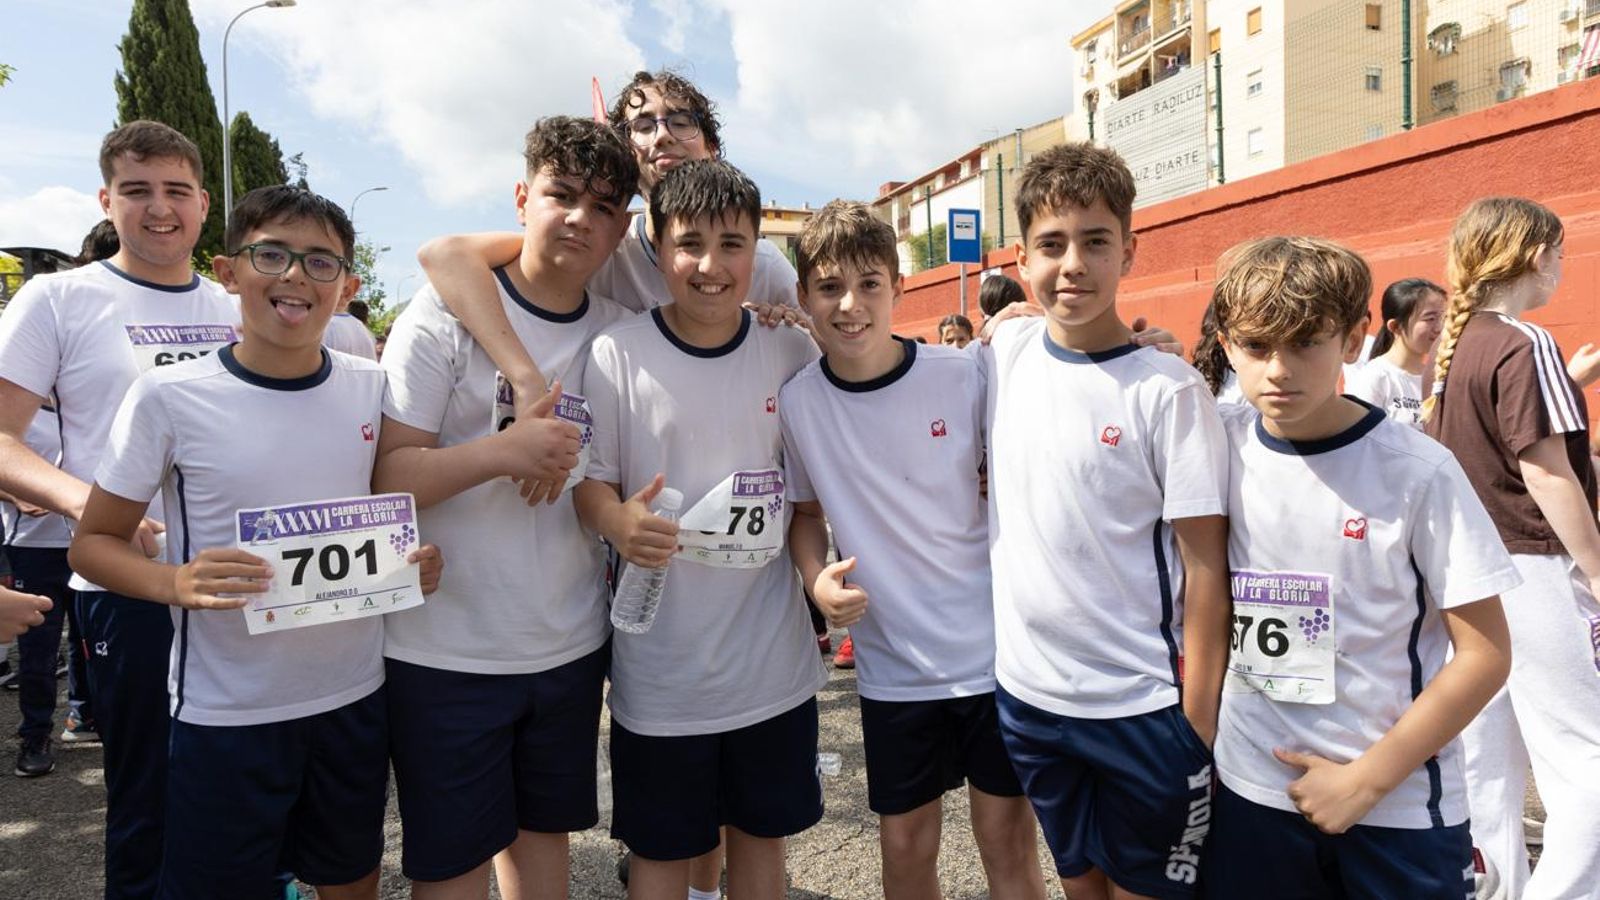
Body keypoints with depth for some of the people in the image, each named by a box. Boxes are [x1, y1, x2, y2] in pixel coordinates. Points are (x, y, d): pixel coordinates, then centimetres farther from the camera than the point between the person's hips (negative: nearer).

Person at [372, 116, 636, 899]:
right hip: (446, 651, -4)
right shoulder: (447, 311, -9)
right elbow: (385, 475, -13)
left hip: (570, 646, 4)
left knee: (545, 832, 20)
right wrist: (501, 452, -27)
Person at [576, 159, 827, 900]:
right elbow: (587, 481, -4)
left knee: (762, 834, 20)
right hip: (660, 667, -2)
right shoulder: (617, 354, -10)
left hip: (775, 662, 3)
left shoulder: (794, 352, -2)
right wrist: (618, 521, -25)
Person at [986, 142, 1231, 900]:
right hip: (1024, 693, 4)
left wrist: (1199, 721, -10)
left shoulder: (1168, 391, -13)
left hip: (1143, 708, -4)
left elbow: (1206, 562, -11)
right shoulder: (1007, 349, -1)